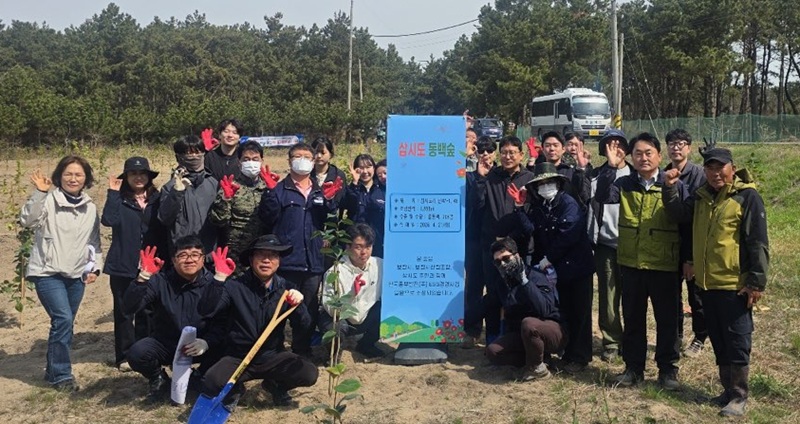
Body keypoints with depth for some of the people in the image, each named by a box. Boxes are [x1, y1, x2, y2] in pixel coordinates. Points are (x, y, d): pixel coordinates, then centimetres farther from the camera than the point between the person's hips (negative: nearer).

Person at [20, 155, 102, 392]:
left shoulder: (90, 208, 8)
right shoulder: (48, 201, -8)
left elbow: (94, 242, 14)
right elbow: (27, 221, -25)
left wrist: (94, 267, 4)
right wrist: (39, 193, -31)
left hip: (76, 275, 5)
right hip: (48, 273, -5)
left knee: (65, 324, 10)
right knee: (63, 320, -17)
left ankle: (54, 371, 27)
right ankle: (61, 376, -5)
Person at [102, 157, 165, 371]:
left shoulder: (157, 199, 6)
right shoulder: (119, 200, 0)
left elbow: (164, 229, 8)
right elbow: (108, 220, -19)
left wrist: (164, 260, 3)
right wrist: (113, 193, -18)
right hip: (123, 266, -2)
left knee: (147, 312, 9)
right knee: (124, 311, 6)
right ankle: (125, 356, 15)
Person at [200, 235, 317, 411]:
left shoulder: (286, 288, -2)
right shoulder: (235, 286, -10)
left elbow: (305, 324, -7)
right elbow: (206, 311, -22)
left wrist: (297, 304, -28)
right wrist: (220, 278, -33)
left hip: (273, 356, 2)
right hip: (238, 357, -2)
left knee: (309, 373, -21)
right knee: (212, 383, -29)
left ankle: (275, 385, 13)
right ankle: (235, 389, 9)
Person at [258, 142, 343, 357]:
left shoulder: (321, 191, 15)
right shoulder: (280, 189, 4)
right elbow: (267, 218, -9)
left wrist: (328, 201, -10)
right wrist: (270, 192, -20)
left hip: (313, 261, 4)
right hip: (286, 261, -4)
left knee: (310, 309, 12)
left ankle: (303, 351, 26)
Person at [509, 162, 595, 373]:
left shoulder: (569, 203, -12)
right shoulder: (537, 206, 8)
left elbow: (567, 235, -21)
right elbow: (530, 230, -6)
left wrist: (548, 258, -17)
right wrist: (520, 207, -14)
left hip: (576, 267, -6)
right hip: (554, 268, 6)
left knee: (578, 313, 2)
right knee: (560, 312, 14)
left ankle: (579, 356, 13)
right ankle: (566, 353, 26)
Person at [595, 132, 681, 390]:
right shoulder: (625, 184, 3)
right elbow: (603, 197, -15)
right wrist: (611, 166, -23)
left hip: (664, 265, -2)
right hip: (631, 263, 2)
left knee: (667, 319, 9)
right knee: (632, 318, 12)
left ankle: (668, 368, 23)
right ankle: (633, 367, 25)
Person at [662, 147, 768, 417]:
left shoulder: (747, 196, -9)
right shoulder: (701, 196, 12)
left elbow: (758, 242, -12)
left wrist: (757, 281, -15)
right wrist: (671, 189, -13)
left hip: (734, 285, -7)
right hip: (706, 283, 7)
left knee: (736, 342, 2)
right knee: (718, 340, 15)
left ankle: (739, 396, 13)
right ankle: (728, 390, 28)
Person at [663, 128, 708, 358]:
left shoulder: (698, 174, -11)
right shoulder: (663, 175, 4)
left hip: (693, 246, -4)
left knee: (696, 294, 9)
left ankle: (699, 339, 24)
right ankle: (674, 337, 26)